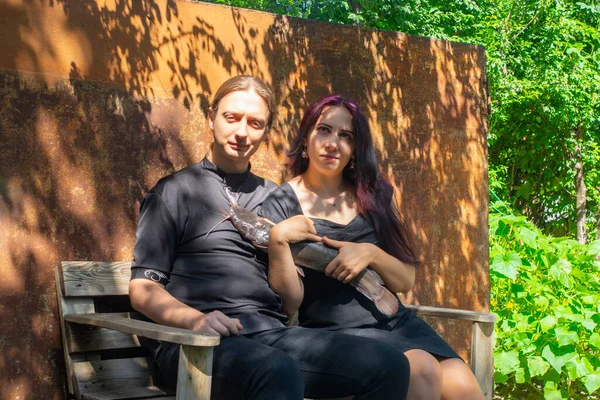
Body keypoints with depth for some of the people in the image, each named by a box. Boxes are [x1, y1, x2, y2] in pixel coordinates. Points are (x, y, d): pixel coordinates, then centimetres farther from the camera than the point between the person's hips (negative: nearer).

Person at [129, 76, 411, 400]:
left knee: (388, 366, -18)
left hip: (272, 333, 5)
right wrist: (196, 320, -17)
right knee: (279, 372, -38)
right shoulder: (173, 192, 9)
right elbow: (143, 288, 1)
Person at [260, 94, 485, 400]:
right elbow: (289, 303, -6)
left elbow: (406, 281, 10)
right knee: (423, 372, -28)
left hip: (396, 323, 4)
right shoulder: (281, 205, 0)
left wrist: (371, 254, -10)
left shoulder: (374, 195, 12)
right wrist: (278, 240, -21)